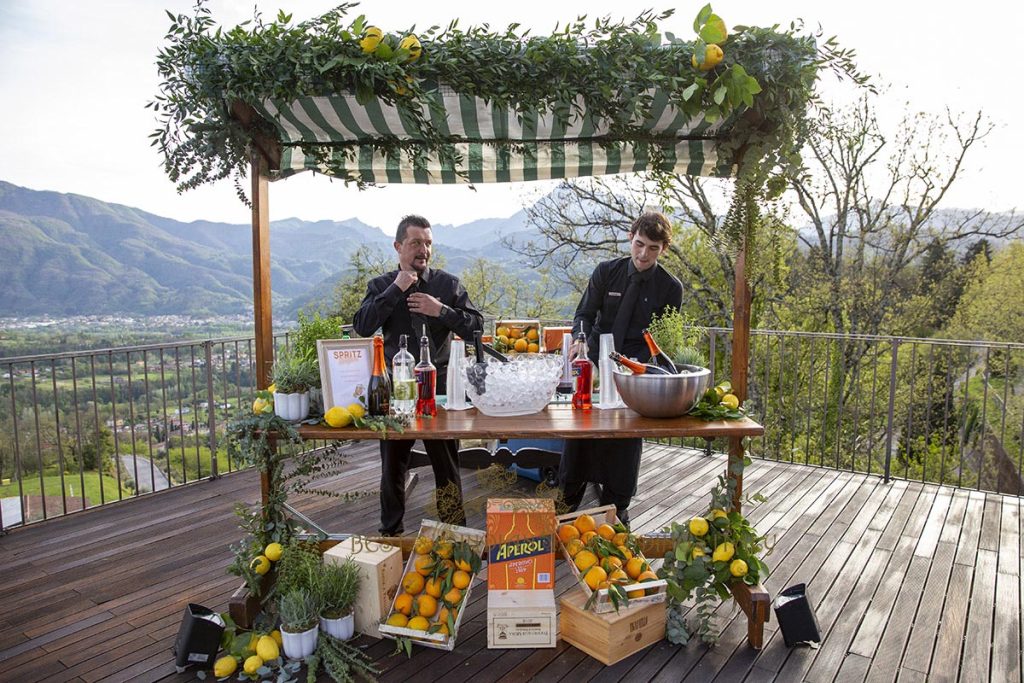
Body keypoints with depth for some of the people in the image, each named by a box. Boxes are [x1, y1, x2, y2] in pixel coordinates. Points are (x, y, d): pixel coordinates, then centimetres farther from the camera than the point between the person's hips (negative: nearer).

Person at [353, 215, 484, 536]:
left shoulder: (448, 284, 3)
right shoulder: (381, 286, 5)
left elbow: (476, 327, -2)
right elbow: (362, 327, -11)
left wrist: (441, 310, -15)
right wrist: (395, 289, -15)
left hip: (439, 385, 0)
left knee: (447, 465, 9)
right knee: (392, 466, 13)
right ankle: (391, 534, 32)